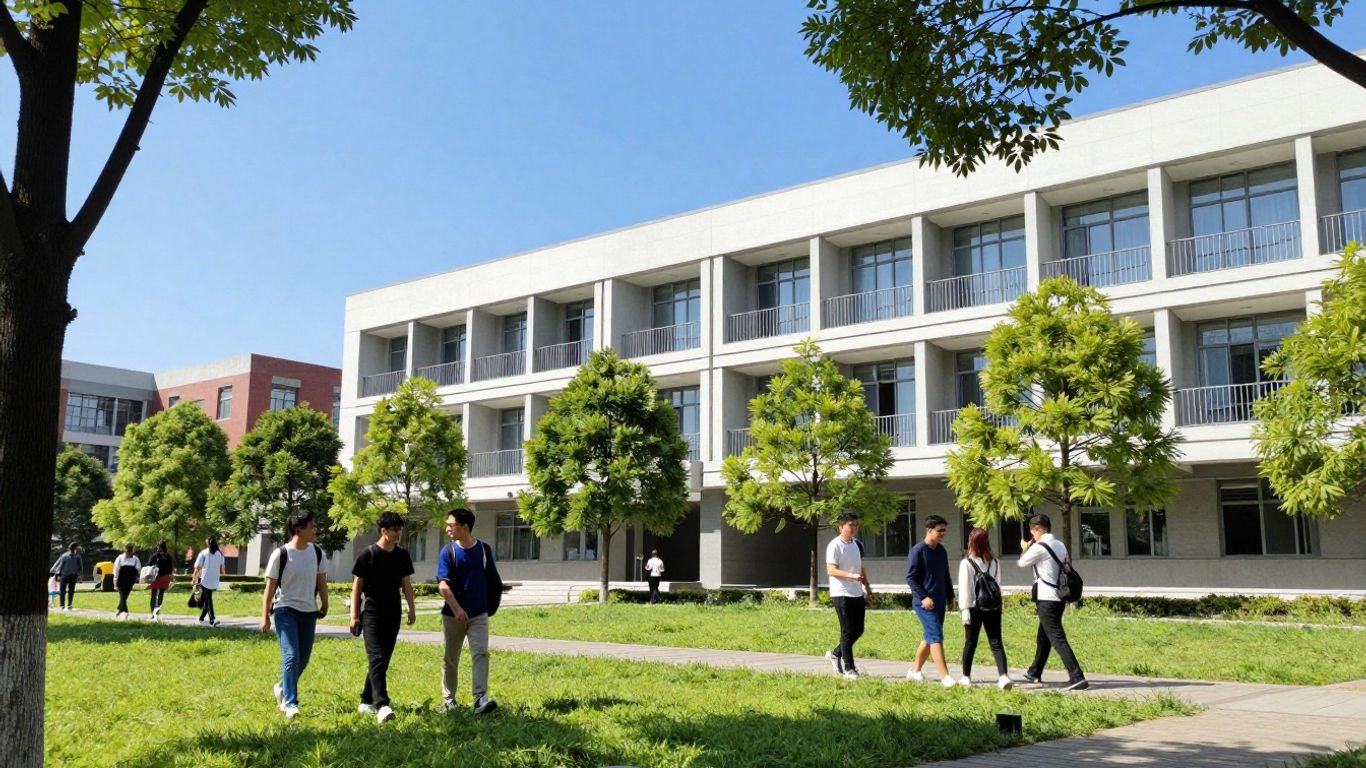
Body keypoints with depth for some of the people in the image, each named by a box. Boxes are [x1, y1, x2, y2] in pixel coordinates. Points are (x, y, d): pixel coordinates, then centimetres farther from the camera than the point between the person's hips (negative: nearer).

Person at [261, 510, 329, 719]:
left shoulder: (317, 553, 4)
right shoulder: (281, 554, -9)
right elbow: (270, 587, -5)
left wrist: (324, 605, 9)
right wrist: (265, 617, -5)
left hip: (309, 612, 5)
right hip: (286, 610, -5)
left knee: (303, 659, 11)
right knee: (291, 657, -14)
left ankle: (282, 689, 35)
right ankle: (290, 703, -7)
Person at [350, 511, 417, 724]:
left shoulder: (402, 555, 7)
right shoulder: (368, 554, -7)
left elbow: (406, 584, 13)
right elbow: (357, 585, -3)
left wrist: (412, 609, 4)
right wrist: (354, 615, -6)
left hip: (392, 614, 6)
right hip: (371, 613, -5)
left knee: (383, 660, 9)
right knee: (377, 658, -15)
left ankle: (367, 701, 22)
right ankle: (381, 705, -24)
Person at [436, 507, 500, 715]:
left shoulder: (484, 549, 0)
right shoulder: (448, 551, -6)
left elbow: (491, 579, 11)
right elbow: (443, 584, -14)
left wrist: (487, 603, 10)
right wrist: (457, 609, -26)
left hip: (479, 614, 1)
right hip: (453, 614, -1)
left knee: (481, 653, -12)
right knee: (450, 658, 10)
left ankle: (480, 698, -18)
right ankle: (449, 697, 25)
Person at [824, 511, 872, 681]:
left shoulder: (858, 544, 13)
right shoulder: (835, 546, -11)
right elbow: (831, 571, -18)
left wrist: (868, 588, 17)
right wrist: (851, 576, -29)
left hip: (857, 594, 8)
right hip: (841, 594, -8)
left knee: (858, 630, 10)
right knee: (847, 631, -4)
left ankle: (835, 654, 29)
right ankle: (849, 668, 5)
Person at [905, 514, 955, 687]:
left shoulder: (941, 551, 12)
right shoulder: (918, 550, -11)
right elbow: (910, 577, -13)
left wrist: (950, 596, 20)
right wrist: (923, 597, -19)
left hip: (939, 602, 8)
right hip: (925, 603, -8)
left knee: (929, 637, 13)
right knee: (936, 637, -12)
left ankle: (915, 671, 25)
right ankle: (945, 677, -15)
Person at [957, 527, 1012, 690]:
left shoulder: (967, 563, -8)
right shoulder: (995, 562, 6)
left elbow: (964, 588, -12)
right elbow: (997, 583, 9)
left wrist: (964, 609, -11)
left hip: (974, 607, -3)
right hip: (993, 607, 3)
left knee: (970, 642, 10)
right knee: (996, 642, 0)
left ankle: (966, 677, 21)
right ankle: (1003, 676, -17)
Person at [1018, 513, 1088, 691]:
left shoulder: (1038, 547, -14)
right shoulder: (1060, 545, 9)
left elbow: (1022, 563, 1)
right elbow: (1065, 568, 15)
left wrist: (1025, 549, 21)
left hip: (1046, 599, -9)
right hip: (1059, 597, 9)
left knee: (1058, 639, -11)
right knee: (1043, 638, 21)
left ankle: (1077, 678, -19)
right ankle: (1034, 673, 34)